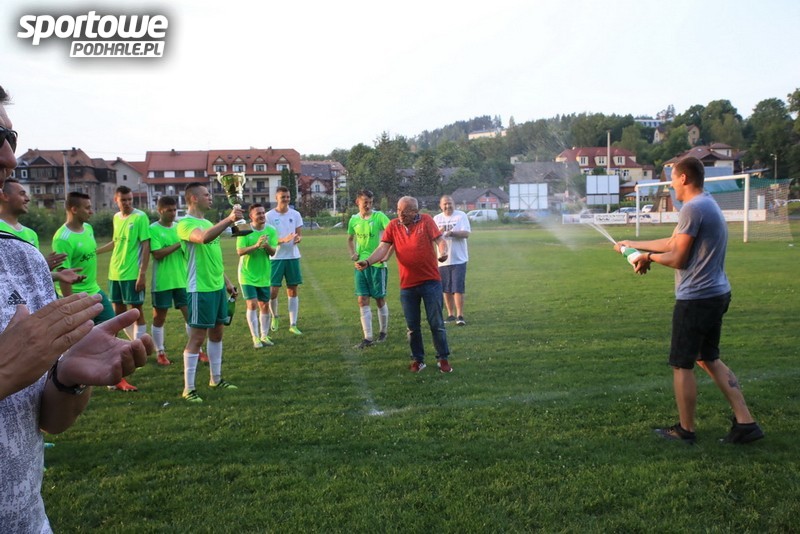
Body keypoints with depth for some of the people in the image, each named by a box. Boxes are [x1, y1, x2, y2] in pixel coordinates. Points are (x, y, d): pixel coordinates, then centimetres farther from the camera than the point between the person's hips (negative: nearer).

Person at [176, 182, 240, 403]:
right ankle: (188, 388, 3)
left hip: (217, 286, 9)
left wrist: (227, 281, 20)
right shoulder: (186, 224, -14)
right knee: (197, 336, -5)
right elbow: (204, 238, -37)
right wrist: (229, 219, -41)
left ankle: (216, 379, 27)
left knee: (217, 332, 15)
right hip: (201, 289, -9)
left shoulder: (208, 223, 15)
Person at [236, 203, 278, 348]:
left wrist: (267, 246, -32)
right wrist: (256, 246, -34)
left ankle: (264, 336, 23)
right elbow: (240, 251, -18)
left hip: (264, 275, 3)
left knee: (265, 306, 9)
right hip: (247, 274, -3)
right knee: (252, 305, -8)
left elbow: (273, 252, -9)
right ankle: (255, 338, 2)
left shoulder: (271, 231, -4)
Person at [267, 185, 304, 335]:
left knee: (293, 291, 5)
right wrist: (283, 240, -26)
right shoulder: (269, 216, -4)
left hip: (293, 256, 3)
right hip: (276, 258, -3)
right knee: (273, 291, -3)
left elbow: (300, 234, 6)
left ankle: (293, 325, 12)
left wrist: (298, 238, -19)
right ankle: (275, 317, 25)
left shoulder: (295, 214, 5)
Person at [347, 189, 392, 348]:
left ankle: (383, 332, 26)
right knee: (362, 301, 0)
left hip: (377, 264, -4)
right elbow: (350, 239, 23)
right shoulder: (354, 219, 6)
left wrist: (387, 256, -19)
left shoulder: (379, 216, -9)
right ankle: (368, 338, 4)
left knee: (380, 300, 6)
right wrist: (352, 253, 7)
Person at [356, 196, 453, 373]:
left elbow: (440, 240, -10)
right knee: (412, 327, 10)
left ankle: (443, 358, 18)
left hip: (430, 281, -3)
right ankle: (417, 360, 25)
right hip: (407, 284, 3)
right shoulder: (393, 226, 2)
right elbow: (383, 248, -5)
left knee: (436, 323, 3)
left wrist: (443, 252, -33)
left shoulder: (426, 220, -4)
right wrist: (367, 262, -22)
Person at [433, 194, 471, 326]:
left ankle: (460, 316, -2)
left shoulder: (461, 215, -1)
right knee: (446, 290, 10)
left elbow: (466, 233, -11)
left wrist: (452, 233, -28)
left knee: (458, 289, -7)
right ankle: (451, 315, 21)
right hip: (442, 260, 4)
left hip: (458, 259, -4)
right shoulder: (437, 219, 9)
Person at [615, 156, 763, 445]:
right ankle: (745, 423, 18)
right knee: (709, 359, 19)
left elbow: (677, 259, -16)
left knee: (682, 365, 4)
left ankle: (685, 430, 17)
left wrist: (649, 257, 2)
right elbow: (672, 242, 21)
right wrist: (633, 244, 27)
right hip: (717, 294, 10)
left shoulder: (693, 208, -17)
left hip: (696, 298, -10)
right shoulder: (708, 204, 15)